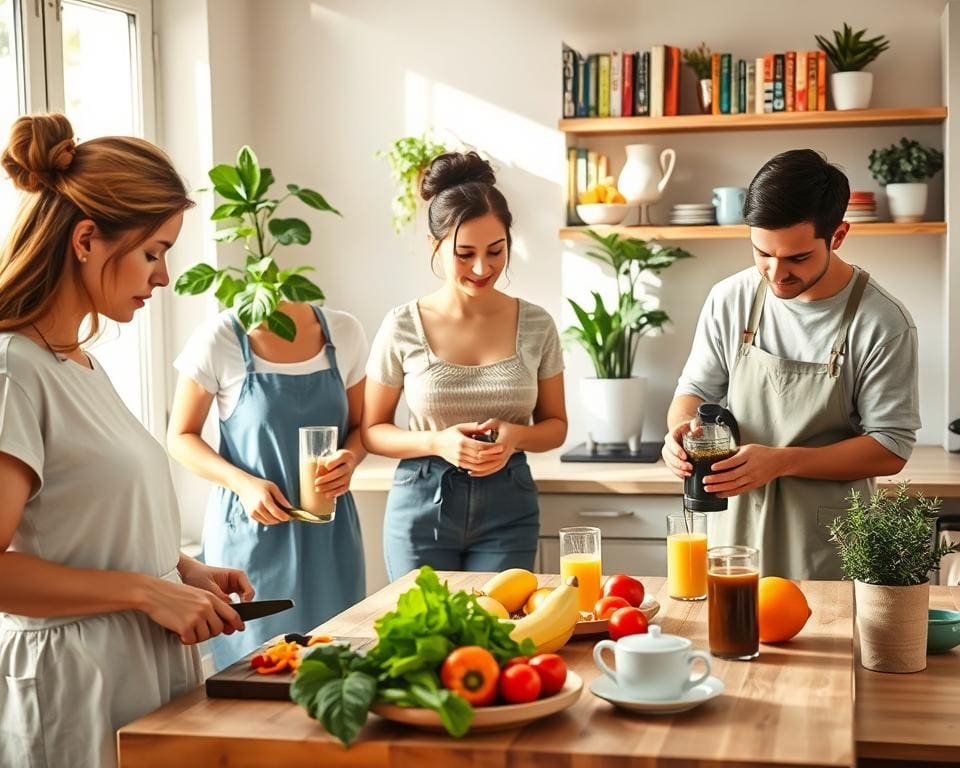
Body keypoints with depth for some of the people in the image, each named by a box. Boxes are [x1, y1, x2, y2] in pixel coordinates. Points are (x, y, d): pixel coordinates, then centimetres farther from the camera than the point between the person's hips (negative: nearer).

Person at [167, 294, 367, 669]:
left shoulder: (344, 332, 1)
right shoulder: (218, 339, -8)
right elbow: (181, 437, 0)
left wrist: (350, 459, -10)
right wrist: (243, 483, -15)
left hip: (328, 533, 3)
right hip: (252, 530, -3)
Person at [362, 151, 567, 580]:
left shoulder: (535, 326, -1)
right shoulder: (403, 328, -5)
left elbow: (555, 424, 10)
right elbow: (371, 431, 2)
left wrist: (517, 436, -12)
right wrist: (437, 442, -16)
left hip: (507, 510, 1)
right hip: (423, 504, -1)